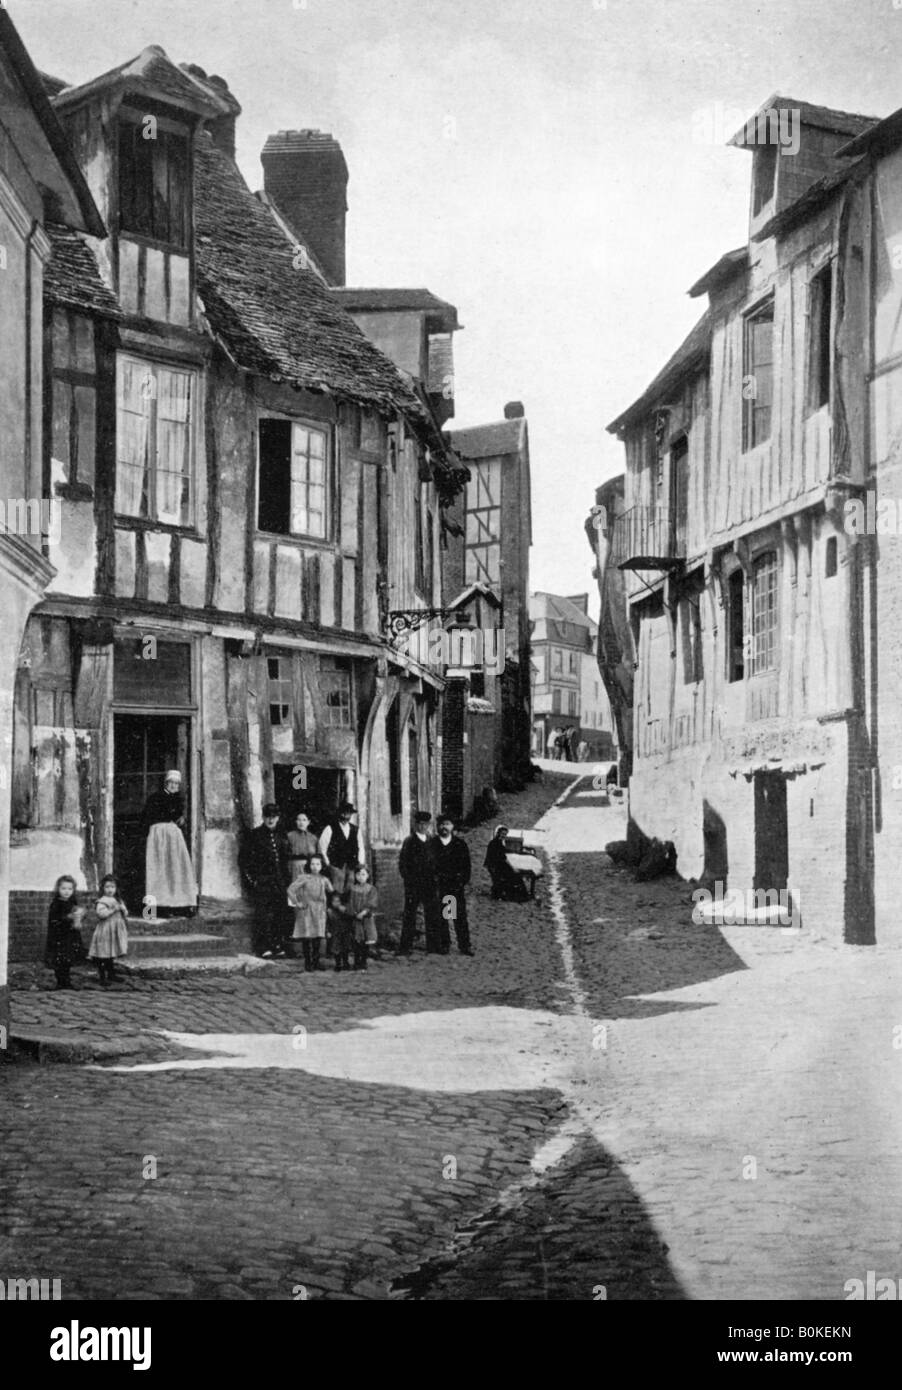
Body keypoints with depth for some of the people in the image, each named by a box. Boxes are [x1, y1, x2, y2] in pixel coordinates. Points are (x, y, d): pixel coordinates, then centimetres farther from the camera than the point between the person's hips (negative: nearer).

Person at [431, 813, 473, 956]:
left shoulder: (460, 844, 7)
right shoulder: (432, 844, 5)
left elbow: (466, 864, 8)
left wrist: (464, 881, -1)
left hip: (457, 885, 0)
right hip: (438, 885, 0)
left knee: (460, 917, -1)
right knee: (441, 917, 1)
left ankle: (464, 945, 3)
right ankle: (444, 944, 9)